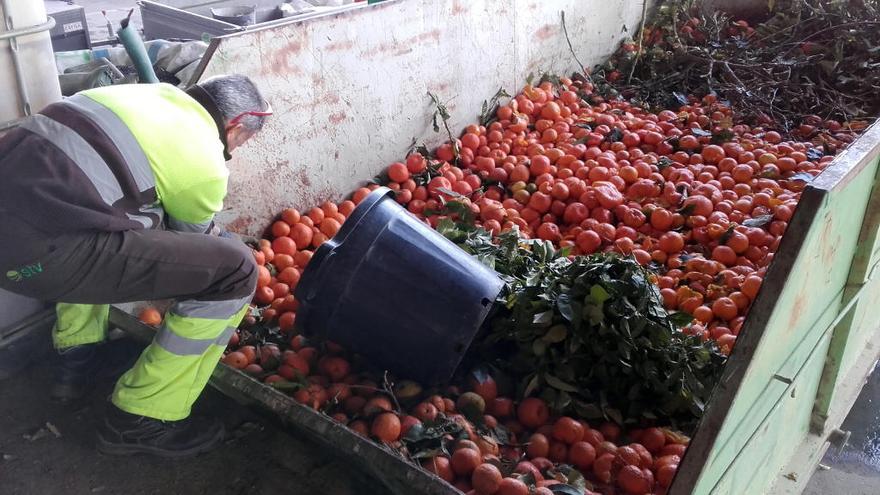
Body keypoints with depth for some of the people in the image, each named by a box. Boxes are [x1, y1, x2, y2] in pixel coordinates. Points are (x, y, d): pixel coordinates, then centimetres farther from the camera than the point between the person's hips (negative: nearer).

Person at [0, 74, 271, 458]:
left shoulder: (153, 94, 21)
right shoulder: (206, 164, 1)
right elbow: (193, 239, 22)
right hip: (39, 247, -9)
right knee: (235, 270, -4)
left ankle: (76, 358, 40)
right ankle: (140, 419, 8)